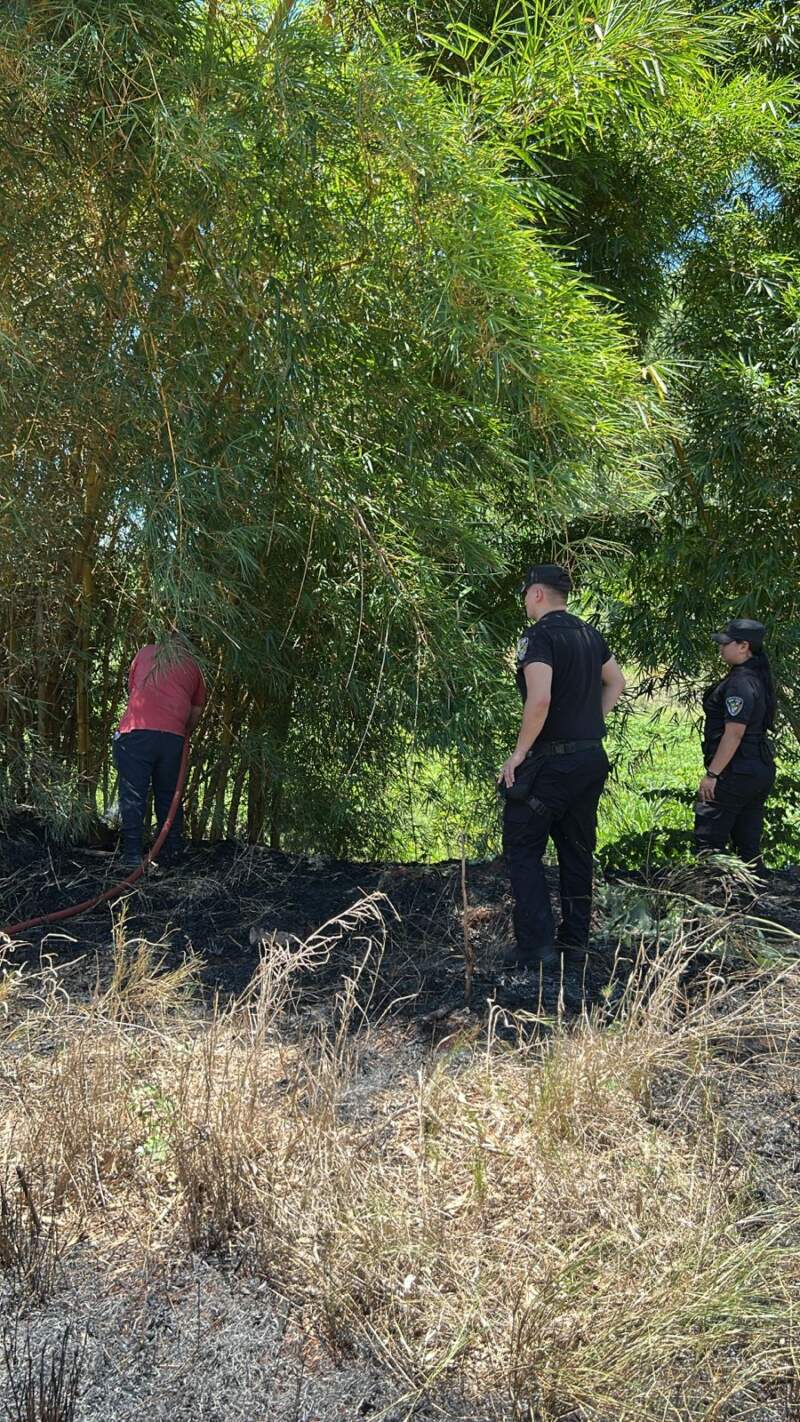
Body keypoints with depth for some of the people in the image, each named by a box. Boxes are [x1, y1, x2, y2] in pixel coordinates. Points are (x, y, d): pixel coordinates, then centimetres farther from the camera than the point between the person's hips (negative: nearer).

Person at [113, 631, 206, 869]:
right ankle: (172, 853, 17)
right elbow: (197, 709, 18)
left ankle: (132, 855, -3)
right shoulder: (192, 666, 20)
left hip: (135, 732, -1)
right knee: (168, 795, 15)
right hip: (173, 736, 2)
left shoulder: (146, 653, 19)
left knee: (133, 796, 2)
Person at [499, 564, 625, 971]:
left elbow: (540, 699, -27)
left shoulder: (539, 636, -14)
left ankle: (536, 946, -4)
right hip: (593, 757, 8)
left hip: (552, 761, -8)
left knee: (522, 849, 1)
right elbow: (616, 682, 24)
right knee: (577, 851, 14)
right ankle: (575, 943, 20)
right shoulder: (589, 634, 11)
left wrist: (519, 751, -17)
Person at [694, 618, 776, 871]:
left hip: (736, 773, -10)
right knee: (749, 843, 14)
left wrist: (712, 774, -19)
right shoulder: (758, 678, 13)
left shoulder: (740, 683, -18)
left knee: (708, 841, -4)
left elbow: (734, 734, -22)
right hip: (761, 771, 10)